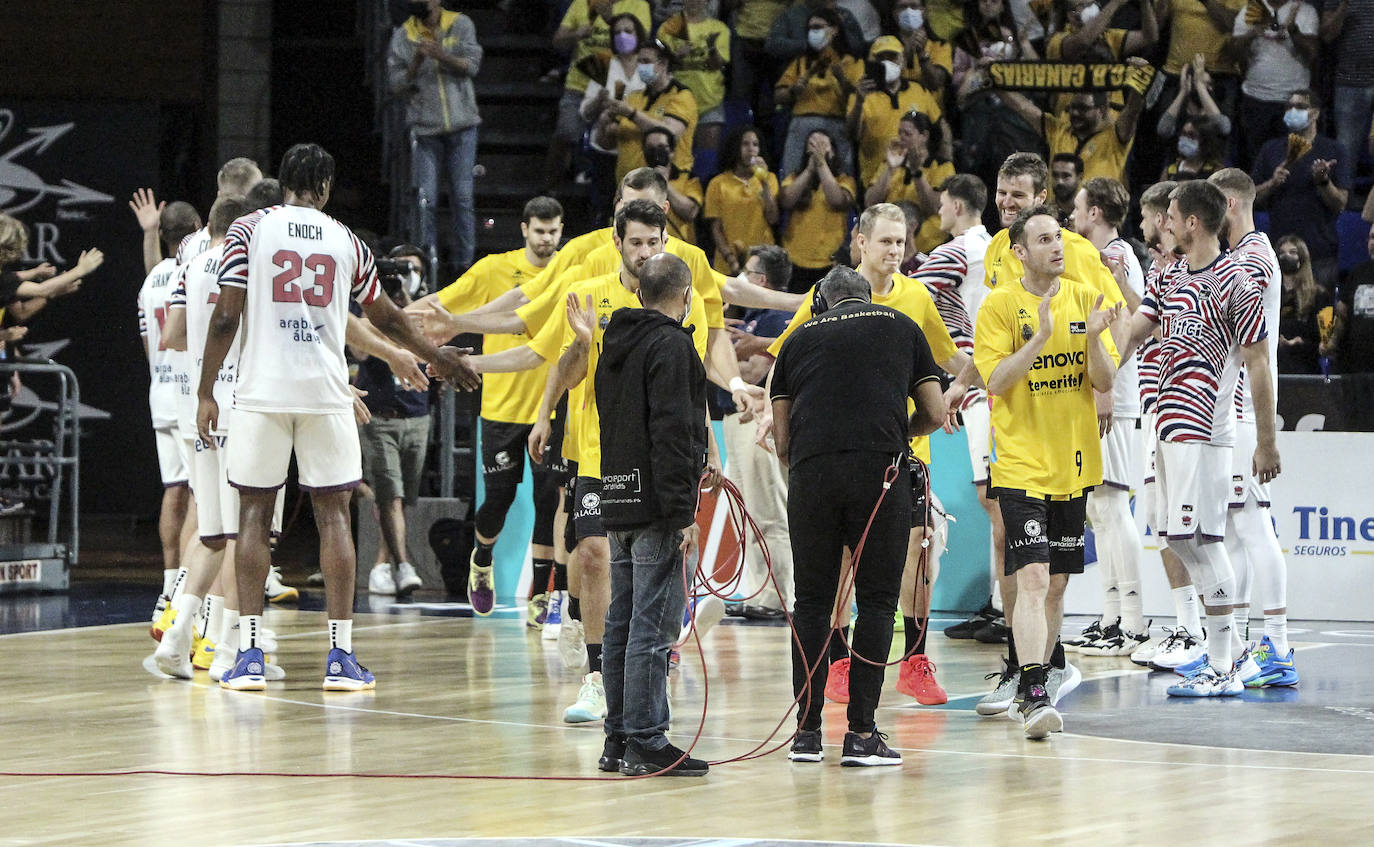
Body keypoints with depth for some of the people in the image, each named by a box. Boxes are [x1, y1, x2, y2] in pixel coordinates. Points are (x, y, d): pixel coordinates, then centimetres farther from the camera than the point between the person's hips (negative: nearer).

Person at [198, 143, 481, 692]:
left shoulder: (249, 230, 3)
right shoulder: (345, 241, 10)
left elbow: (225, 318, -4)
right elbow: (385, 318, 22)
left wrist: (206, 393, 3)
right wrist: (435, 357, 38)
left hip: (261, 393, -1)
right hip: (325, 393, 1)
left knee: (254, 514, 7)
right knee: (333, 516, 6)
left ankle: (249, 655, 2)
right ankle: (341, 657, 3)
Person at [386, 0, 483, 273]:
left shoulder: (461, 25, 4)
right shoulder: (403, 36, 4)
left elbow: (472, 65, -7)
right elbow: (396, 84, 1)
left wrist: (443, 56, -25)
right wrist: (416, 63, -18)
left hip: (461, 126, 0)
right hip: (425, 127, 0)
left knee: (462, 195, 1)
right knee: (425, 199, -4)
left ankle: (464, 260, 7)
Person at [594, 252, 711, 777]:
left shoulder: (615, 344, 15)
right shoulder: (671, 345, -11)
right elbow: (671, 432, -18)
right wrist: (683, 513, -19)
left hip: (618, 502, 9)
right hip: (656, 507, -9)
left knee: (621, 625, 11)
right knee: (653, 627, -8)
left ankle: (618, 741, 15)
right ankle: (646, 745, -8)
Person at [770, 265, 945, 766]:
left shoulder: (800, 338, 21)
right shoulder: (901, 326, 20)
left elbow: (782, 440, 16)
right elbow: (934, 415, 17)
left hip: (811, 471, 1)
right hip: (880, 469, -1)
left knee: (812, 601, 9)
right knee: (876, 600, 4)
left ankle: (807, 732, 9)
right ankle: (861, 733, 1)